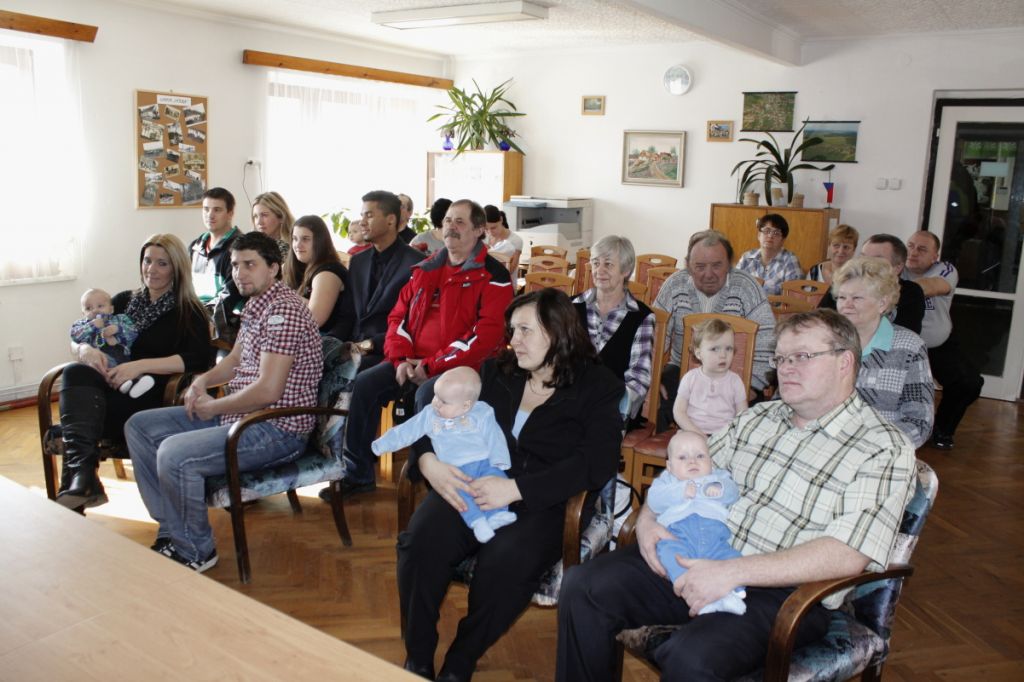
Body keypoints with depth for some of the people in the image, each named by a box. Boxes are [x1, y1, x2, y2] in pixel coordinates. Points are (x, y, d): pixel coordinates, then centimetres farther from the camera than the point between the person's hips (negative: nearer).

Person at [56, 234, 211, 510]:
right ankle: (83, 472, -40)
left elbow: (198, 360, -10)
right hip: (109, 390, 5)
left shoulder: (190, 312, 6)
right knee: (75, 372, -29)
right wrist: (85, 349, -7)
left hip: (155, 399, -4)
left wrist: (141, 365, -21)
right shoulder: (124, 301, 21)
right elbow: (75, 340, 18)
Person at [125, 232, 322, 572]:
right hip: (239, 414, 11)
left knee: (174, 454, -29)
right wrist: (203, 380, 5)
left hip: (277, 429, -11)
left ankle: (196, 551, -3)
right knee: (139, 427, 12)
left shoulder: (283, 310, -20)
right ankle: (173, 533, 14)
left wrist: (212, 407, -12)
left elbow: (267, 391, -26)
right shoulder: (254, 305, 12)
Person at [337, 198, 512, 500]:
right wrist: (400, 358, -3)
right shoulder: (426, 269, 16)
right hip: (414, 362, 6)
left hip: (462, 366, -6)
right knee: (364, 383, -10)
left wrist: (432, 365, -17)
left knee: (427, 395, -34)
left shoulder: (492, 276, -5)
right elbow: (399, 315, 17)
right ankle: (358, 474, 1)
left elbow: (486, 336, -15)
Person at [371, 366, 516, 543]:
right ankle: (477, 521, -36)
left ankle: (497, 515, -32)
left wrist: (500, 462, -7)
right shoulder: (430, 414, 13)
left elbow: (494, 438, 5)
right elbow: (407, 431, 17)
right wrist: (383, 444, 14)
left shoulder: (482, 413, 7)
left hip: (484, 462, 0)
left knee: (498, 478, -29)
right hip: (456, 469, 0)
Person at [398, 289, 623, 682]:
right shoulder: (494, 372, 15)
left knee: (505, 564, -33)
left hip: (541, 505, -3)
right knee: (420, 543, -26)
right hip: (470, 489, 4)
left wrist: (516, 488, -21)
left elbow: (595, 465, -11)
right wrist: (427, 460, -12)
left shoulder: (598, 388, 2)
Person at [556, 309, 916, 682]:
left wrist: (732, 572, -25)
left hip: (784, 592, -6)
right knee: (583, 585, -10)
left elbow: (847, 555, -19)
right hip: (703, 559, 6)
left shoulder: (884, 450, -7)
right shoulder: (758, 417, 13)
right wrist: (648, 517, -3)